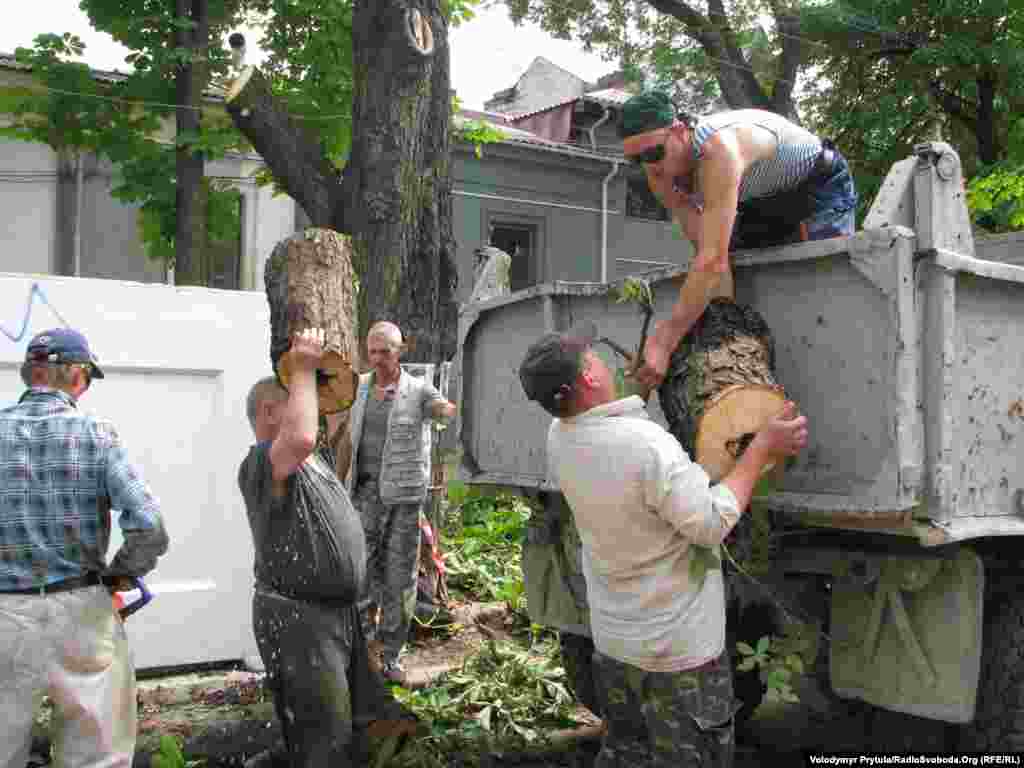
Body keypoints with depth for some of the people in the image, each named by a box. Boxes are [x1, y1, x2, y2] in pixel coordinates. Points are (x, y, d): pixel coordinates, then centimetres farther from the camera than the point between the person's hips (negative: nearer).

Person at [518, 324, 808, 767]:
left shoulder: (559, 439, -6)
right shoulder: (645, 443, -32)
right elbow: (712, 524, -23)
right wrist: (762, 448, -16)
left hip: (613, 639, 7)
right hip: (678, 647, -7)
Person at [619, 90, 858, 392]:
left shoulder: (717, 150, -43)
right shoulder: (660, 175, -19)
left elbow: (714, 262, -49)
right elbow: (708, 252, -20)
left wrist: (663, 343, -53)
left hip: (822, 186, -7)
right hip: (763, 200, 7)